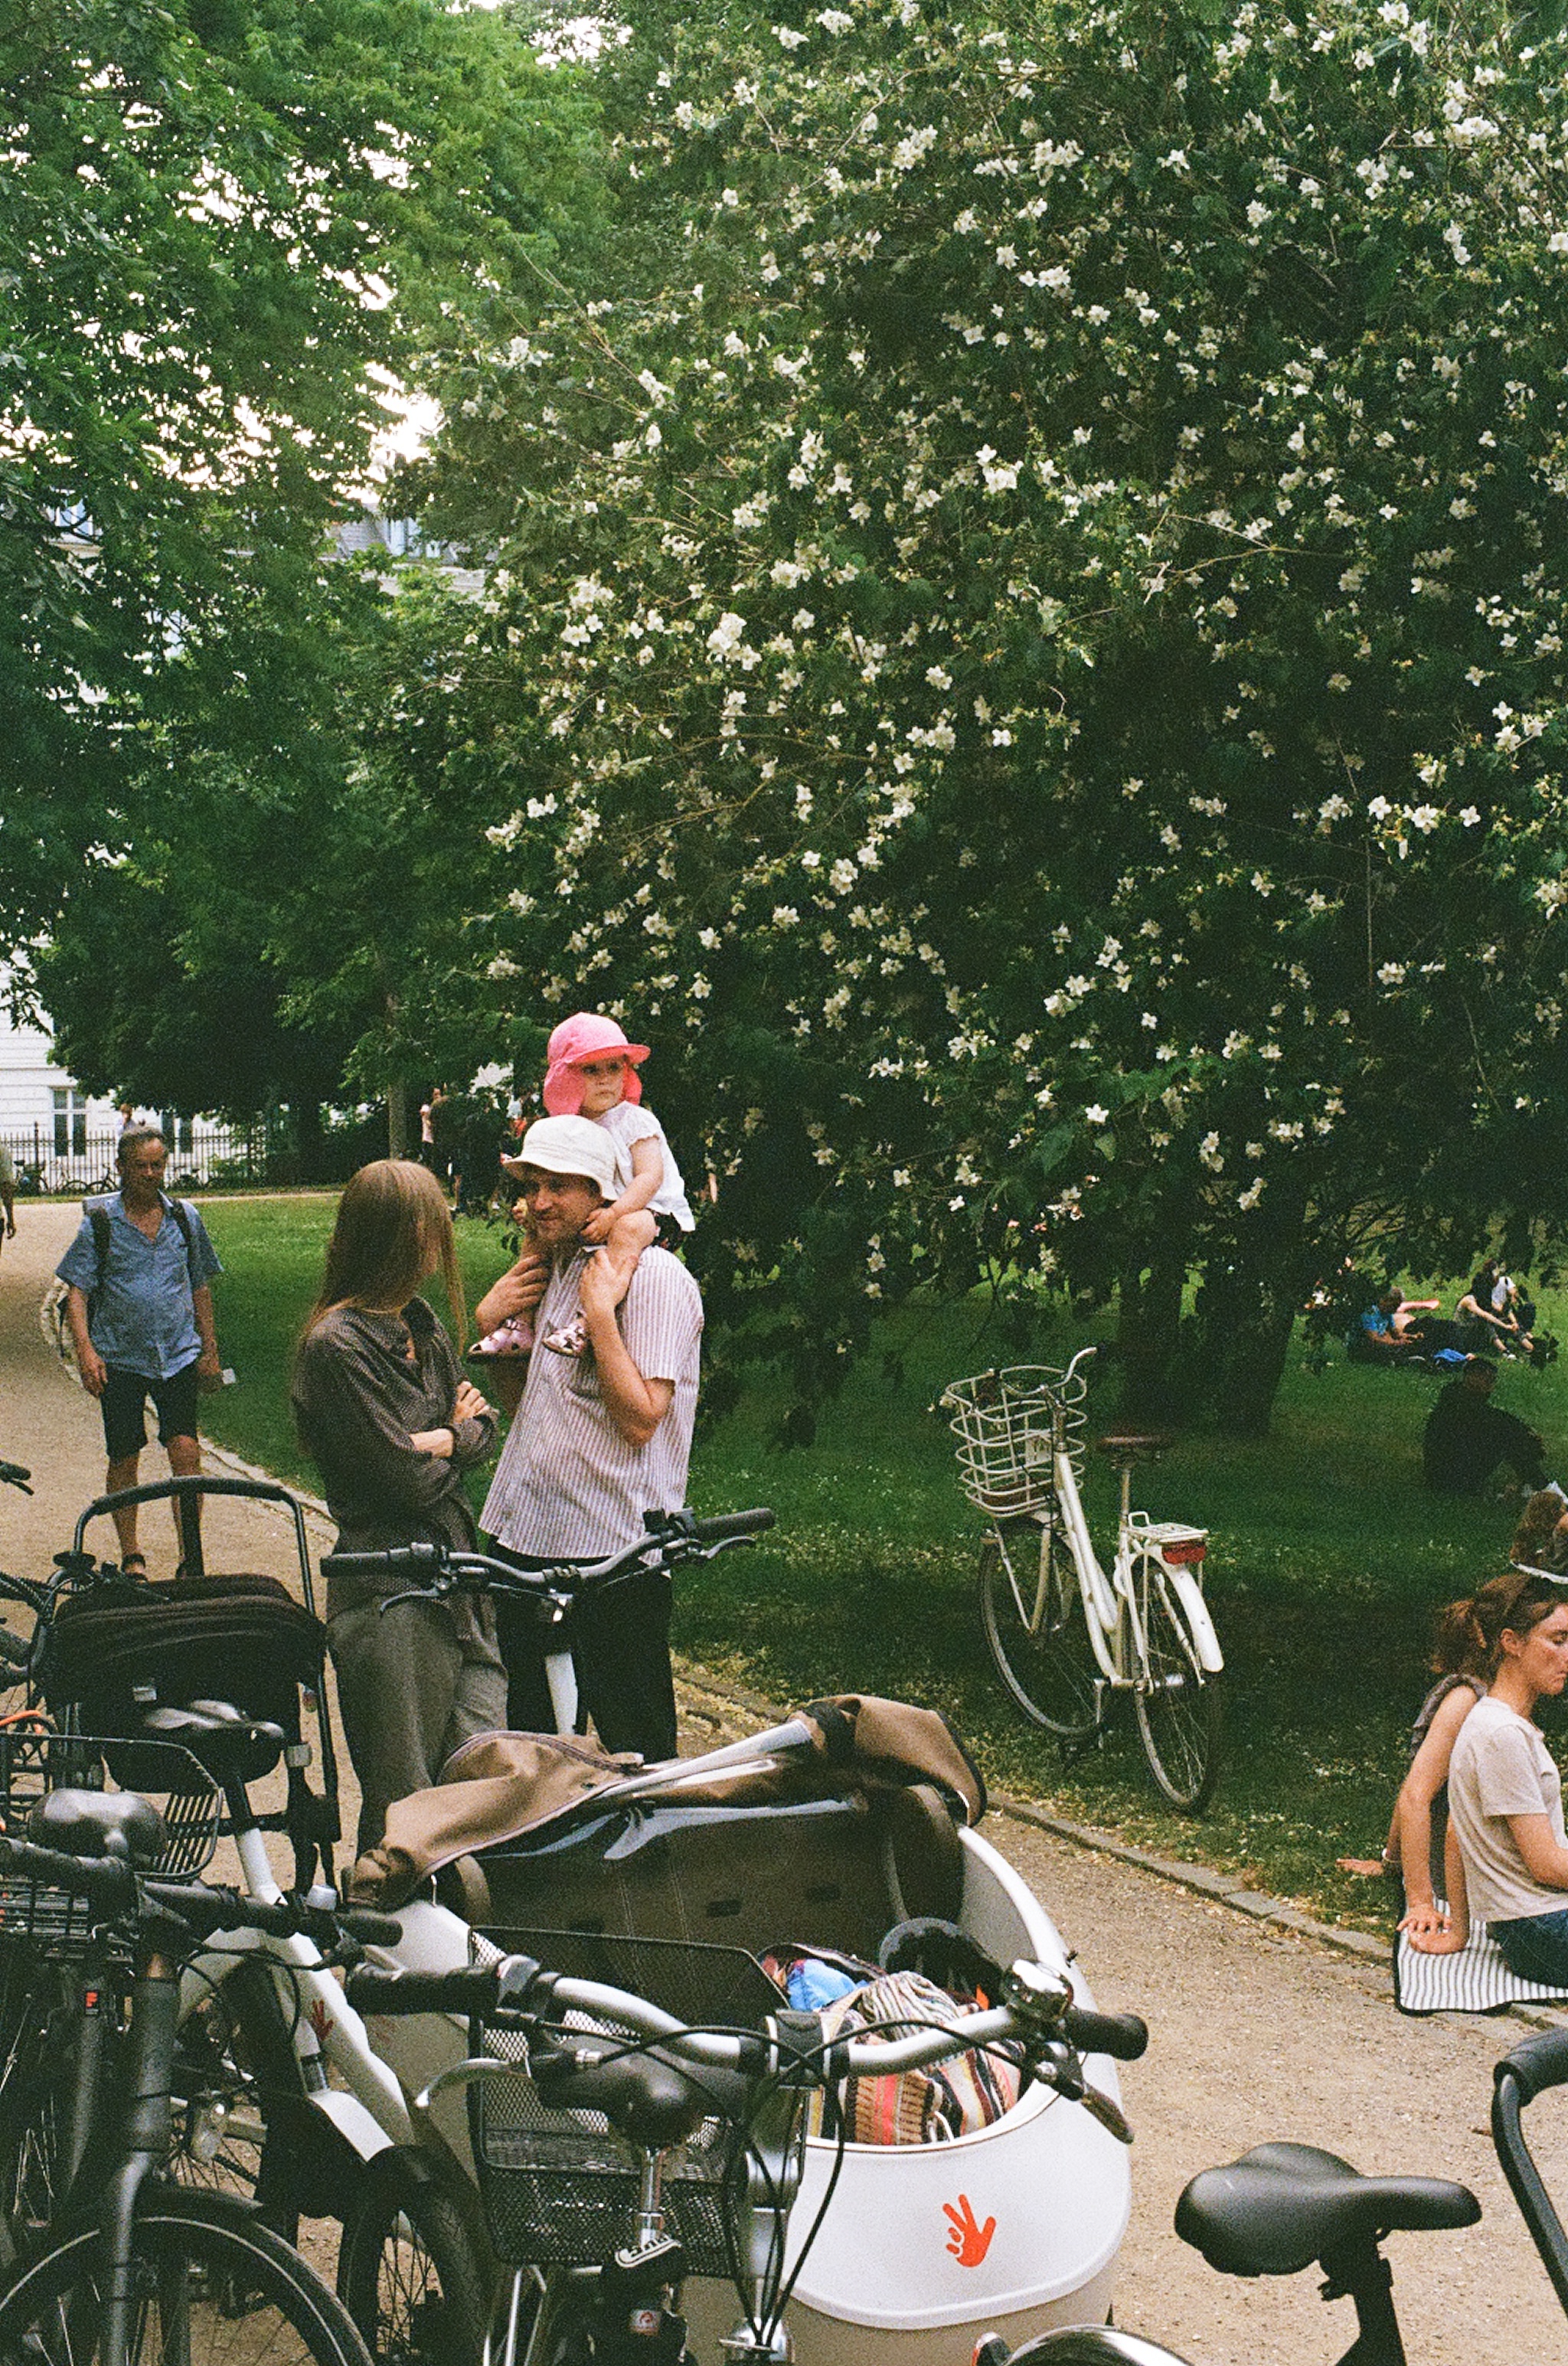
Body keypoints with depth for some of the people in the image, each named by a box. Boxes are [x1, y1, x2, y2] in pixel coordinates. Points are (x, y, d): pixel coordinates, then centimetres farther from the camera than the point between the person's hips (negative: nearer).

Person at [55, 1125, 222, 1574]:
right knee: (124, 1459, 4)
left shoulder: (184, 1217, 8)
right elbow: (77, 1290, -2)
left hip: (179, 1354, 1)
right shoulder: (99, 1222, -1)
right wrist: (86, 1351, -14)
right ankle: (131, 1557, 18)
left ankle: (192, 1559, -3)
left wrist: (210, 1349, 15)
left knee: (186, 1452, -9)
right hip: (120, 1359, -1)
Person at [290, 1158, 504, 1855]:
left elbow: (483, 1425, 13)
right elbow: (407, 1479, -17)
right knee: (404, 1802, 0)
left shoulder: (420, 1328, 12)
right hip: (389, 1594, -8)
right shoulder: (336, 1345, -16)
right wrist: (454, 1438, 1)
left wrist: (439, 1442, -7)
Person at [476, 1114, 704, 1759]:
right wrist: (491, 1322, 5)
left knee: (631, 1742, 1)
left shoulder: (653, 1277, -12)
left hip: (612, 1550, -8)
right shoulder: (549, 1270, 13)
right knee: (527, 1731, 17)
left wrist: (599, 1313, -21)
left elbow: (639, 1420, -20)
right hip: (525, 1536, 8)